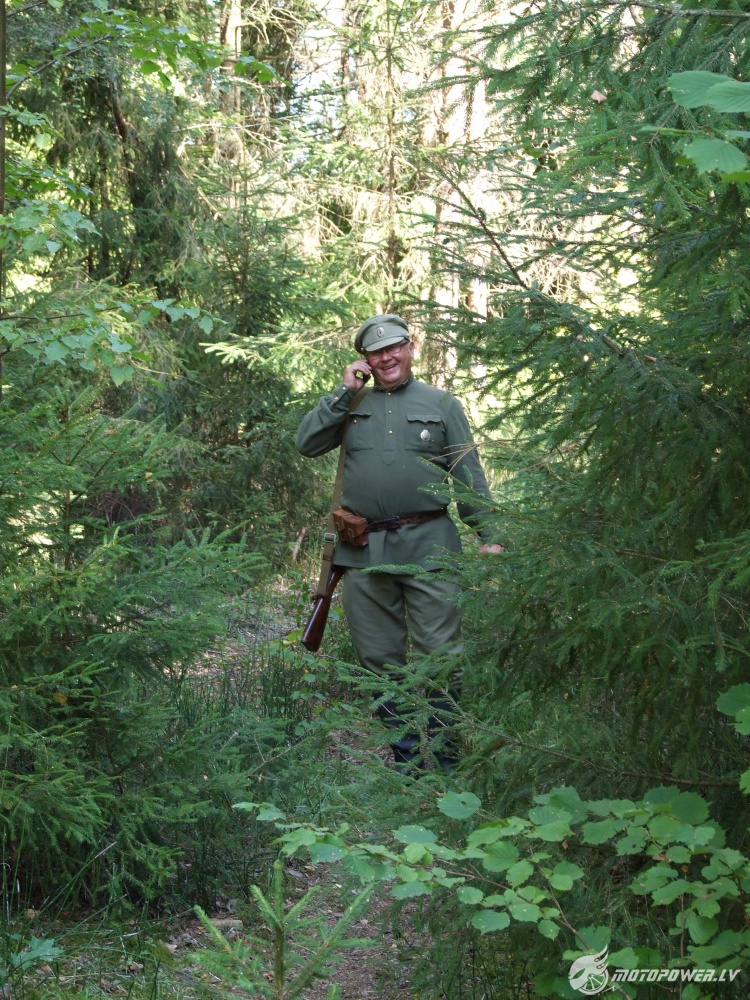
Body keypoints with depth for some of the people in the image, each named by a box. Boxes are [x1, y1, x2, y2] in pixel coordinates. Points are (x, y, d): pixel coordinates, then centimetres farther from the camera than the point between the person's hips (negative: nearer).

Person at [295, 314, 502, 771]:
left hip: (428, 547, -2)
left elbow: (469, 475, 6)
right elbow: (307, 443, 2)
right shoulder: (352, 406, 15)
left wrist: (488, 535, -2)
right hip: (364, 553, 3)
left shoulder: (442, 404, 9)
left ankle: (446, 759, 8)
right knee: (380, 660, 8)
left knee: (440, 656, -3)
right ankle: (404, 754, 20)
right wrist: (343, 391, 0)